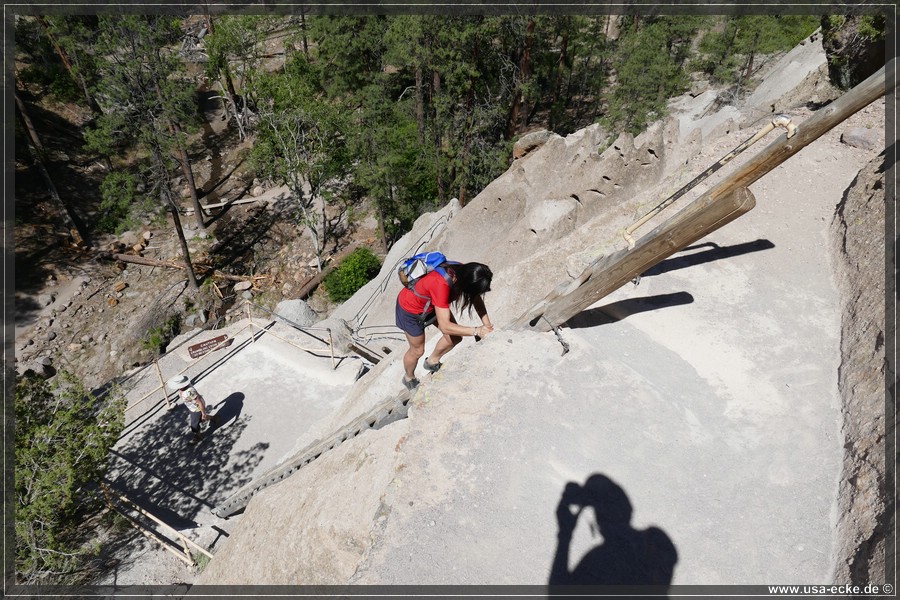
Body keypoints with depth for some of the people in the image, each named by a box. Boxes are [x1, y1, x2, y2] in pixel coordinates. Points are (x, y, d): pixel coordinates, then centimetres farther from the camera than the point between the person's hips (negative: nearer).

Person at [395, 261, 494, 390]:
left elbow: (477, 299, -10)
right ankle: (409, 378, 42)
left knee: (455, 338, 4)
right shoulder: (441, 284, -44)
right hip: (410, 308, -6)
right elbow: (445, 326, -42)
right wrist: (476, 331, -40)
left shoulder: (464, 272, -25)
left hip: (433, 303, 6)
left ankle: (432, 362, 32)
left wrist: (487, 325, -20)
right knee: (417, 350, 11)